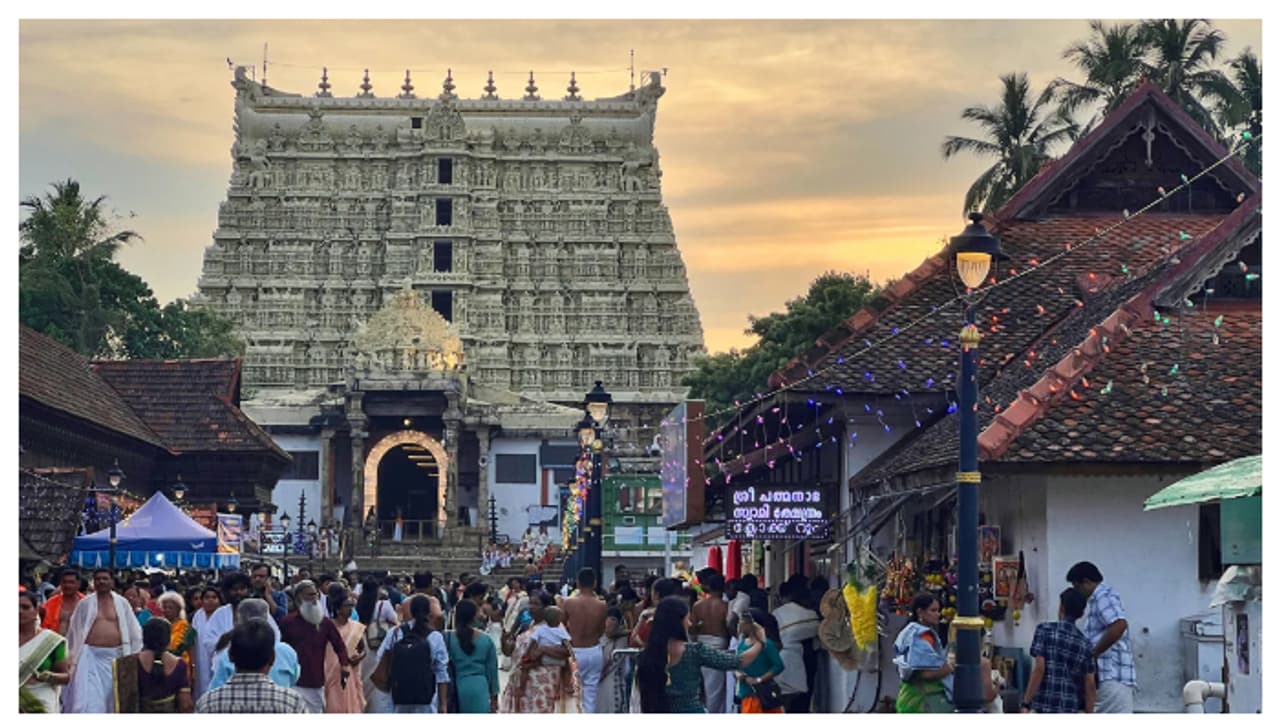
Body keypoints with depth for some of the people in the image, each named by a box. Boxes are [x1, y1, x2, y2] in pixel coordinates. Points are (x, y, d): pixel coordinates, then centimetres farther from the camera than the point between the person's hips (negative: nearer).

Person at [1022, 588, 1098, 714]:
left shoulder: (1045, 629, -1)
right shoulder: (1085, 644, 10)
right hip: (1070, 710, 4)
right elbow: (1090, 685, 7)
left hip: (1043, 708, -4)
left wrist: (1026, 704, -8)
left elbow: (1039, 670, -10)